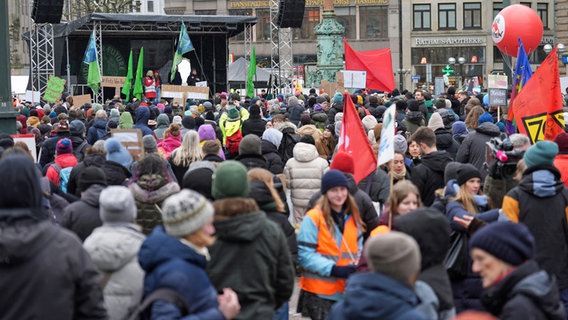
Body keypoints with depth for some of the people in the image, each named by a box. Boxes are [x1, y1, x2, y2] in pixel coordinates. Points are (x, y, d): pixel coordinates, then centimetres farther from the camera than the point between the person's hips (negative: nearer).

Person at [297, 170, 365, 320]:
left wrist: (357, 267, -3)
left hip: (348, 291, 6)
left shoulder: (352, 217, 11)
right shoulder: (313, 218, -9)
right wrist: (334, 269, -22)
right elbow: (305, 255, -13)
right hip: (320, 293, -5)